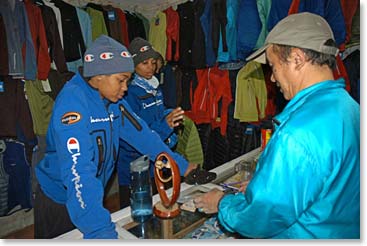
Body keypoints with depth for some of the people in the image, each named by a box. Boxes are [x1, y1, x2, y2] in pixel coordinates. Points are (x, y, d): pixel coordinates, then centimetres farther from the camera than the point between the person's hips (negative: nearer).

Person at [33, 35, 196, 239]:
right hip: (58, 202, -6)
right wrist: (101, 231, -43)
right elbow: (79, 170, -37)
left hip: (93, 199, 6)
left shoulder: (114, 100, -5)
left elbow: (142, 134, 0)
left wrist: (184, 167, -3)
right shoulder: (73, 101, -27)